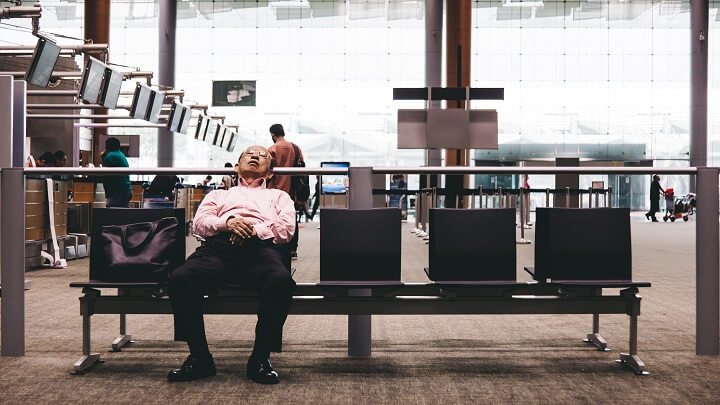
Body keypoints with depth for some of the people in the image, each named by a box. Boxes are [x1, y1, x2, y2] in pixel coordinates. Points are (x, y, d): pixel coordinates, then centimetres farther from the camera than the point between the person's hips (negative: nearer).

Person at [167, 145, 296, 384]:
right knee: (179, 279, -31)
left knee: (281, 281, -38)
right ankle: (199, 358, -17)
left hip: (261, 247, -1)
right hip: (218, 245, 2)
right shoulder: (219, 195, 39)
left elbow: (286, 228, 15)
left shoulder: (278, 196, 36)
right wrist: (227, 222, -4)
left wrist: (254, 230, -4)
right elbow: (200, 222, 19)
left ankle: (260, 358, -23)